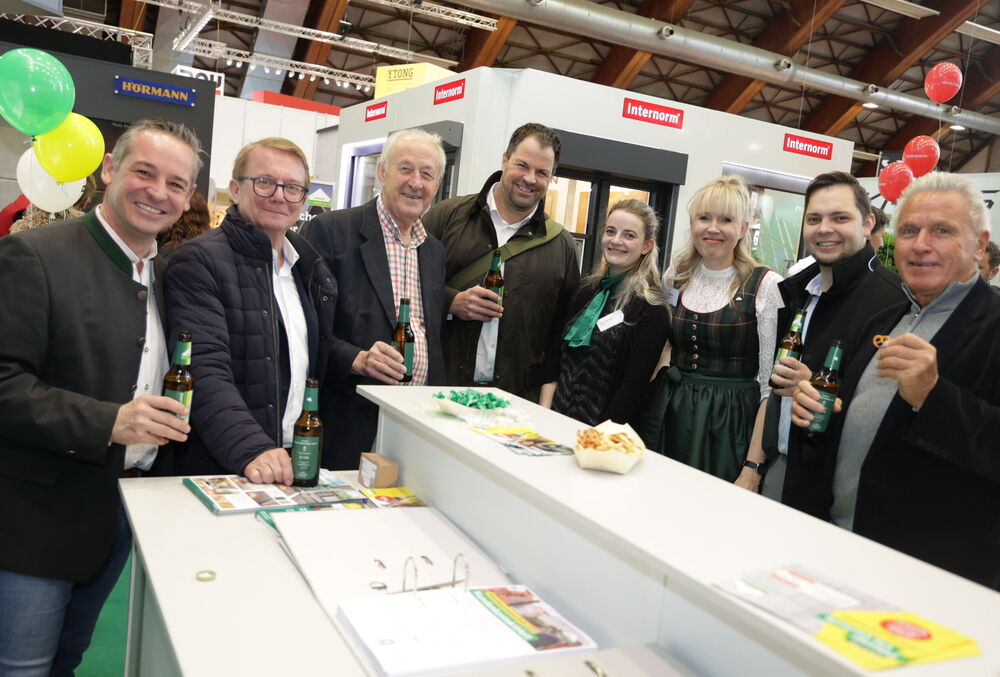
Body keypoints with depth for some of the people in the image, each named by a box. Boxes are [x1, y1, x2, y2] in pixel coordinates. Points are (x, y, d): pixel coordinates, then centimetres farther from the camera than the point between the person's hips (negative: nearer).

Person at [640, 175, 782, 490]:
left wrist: (754, 467, -13)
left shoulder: (765, 285, -9)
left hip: (730, 424, -4)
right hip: (669, 417, 4)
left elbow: (771, 383, -10)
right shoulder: (675, 277, 5)